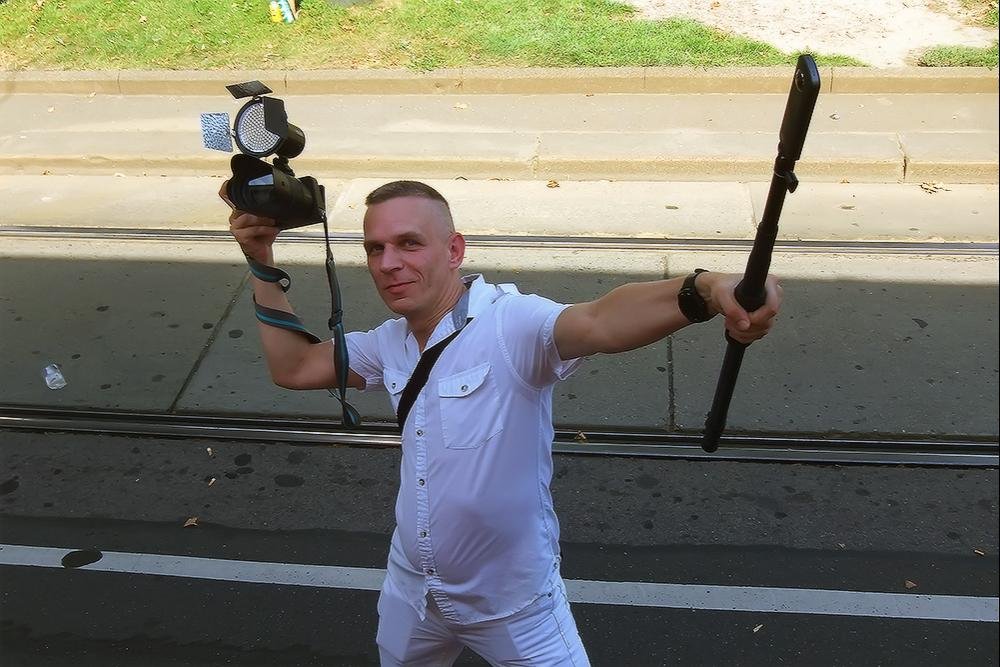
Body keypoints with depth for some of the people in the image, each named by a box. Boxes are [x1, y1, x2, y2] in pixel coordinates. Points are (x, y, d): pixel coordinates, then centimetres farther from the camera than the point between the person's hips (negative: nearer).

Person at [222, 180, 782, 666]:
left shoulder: (510, 324, -28)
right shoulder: (390, 344, -4)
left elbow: (601, 322, -47)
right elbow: (294, 367, 6)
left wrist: (704, 290, -67)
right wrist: (263, 262, -1)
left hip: (512, 604, -6)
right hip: (411, 591, 6)